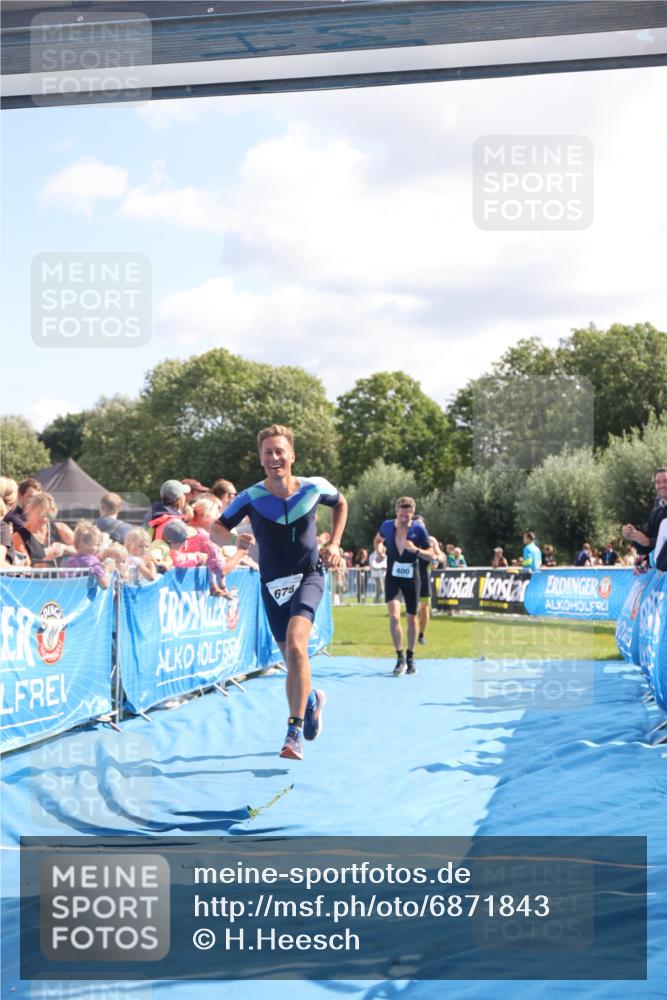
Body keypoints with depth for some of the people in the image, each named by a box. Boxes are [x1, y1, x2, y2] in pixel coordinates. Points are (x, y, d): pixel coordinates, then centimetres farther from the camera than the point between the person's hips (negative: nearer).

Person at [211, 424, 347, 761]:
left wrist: (334, 544, 3)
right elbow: (216, 529, -7)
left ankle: (295, 733, -23)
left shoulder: (314, 487, -9)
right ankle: (311, 700, 46)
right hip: (272, 583, 2)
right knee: (291, 658, 11)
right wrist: (234, 538, -30)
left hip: (308, 576, -2)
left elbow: (340, 503, 14)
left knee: (295, 644, -26)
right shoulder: (250, 497, -11)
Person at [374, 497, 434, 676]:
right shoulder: (387, 526, -8)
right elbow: (378, 539, 16)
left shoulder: (419, 529, -12)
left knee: (411, 618, 9)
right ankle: (400, 658, -7)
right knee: (394, 616, -17)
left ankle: (410, 658, 27)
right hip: (392, 576, 0)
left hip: (411, 577, 0)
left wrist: (415, 549, -25)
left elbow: (431, 555, -7)